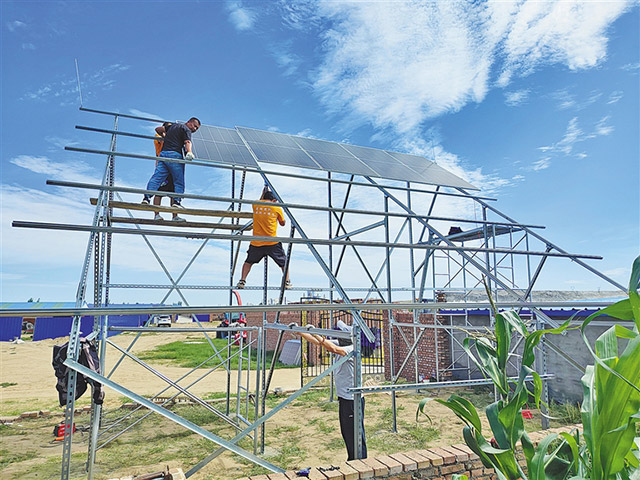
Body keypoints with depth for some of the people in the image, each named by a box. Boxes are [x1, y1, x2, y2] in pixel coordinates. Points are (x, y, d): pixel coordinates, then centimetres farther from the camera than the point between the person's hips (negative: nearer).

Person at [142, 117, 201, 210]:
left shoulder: (173, 125, 27)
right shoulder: (186, 129, 5)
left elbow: (158, 129, 34)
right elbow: (187, 142, -15)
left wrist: (165, 137, 49)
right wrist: (189, 152, -31)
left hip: (163, 153, 6)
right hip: (174, 154, -6)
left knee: (156, 177, -2)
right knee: (179, 182, 0)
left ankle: (147, 197, -12)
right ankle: (176, 201, -9)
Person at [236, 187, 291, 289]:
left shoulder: (255, 205, 7)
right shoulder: (277, 208, 0)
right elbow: (283, 223, 14)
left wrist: (263, 193, 41)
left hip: (256, 243, 2)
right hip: (272, 243, -2)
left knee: (248, 262, 24)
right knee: (284, 262, 16)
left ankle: (242, 281, 14)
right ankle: (287, 282, 8)